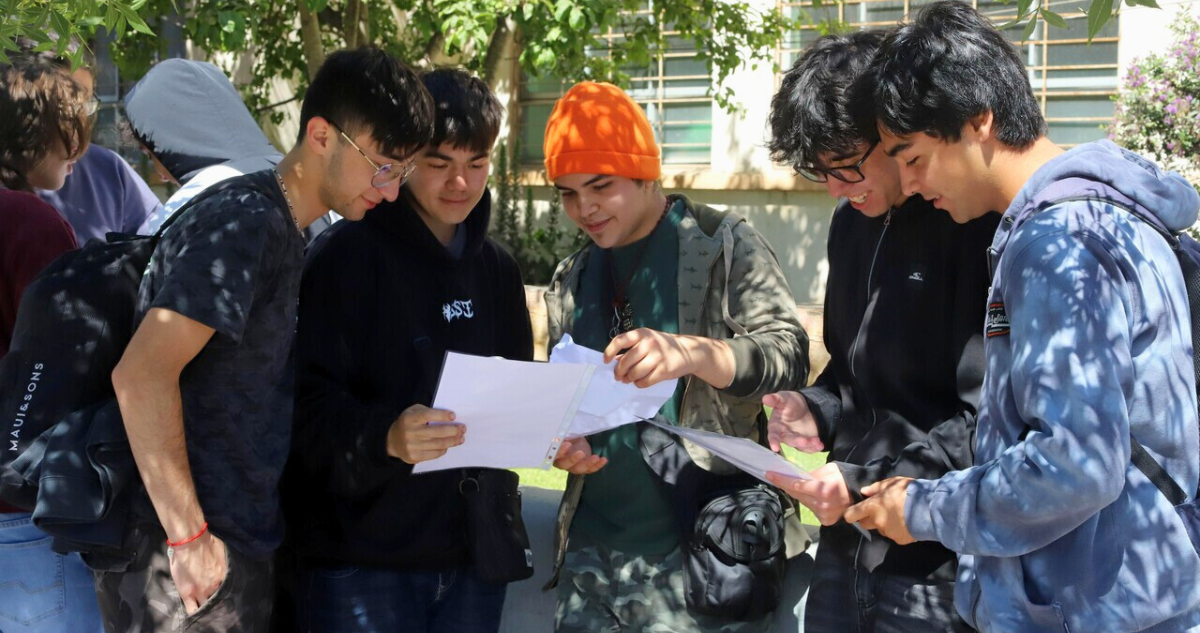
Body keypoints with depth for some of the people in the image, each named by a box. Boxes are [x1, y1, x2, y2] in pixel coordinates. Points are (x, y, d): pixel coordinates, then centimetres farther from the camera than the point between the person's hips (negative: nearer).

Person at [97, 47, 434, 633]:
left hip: (241, 542, 9)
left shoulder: (281, 230, 13)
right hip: (192, 560, -9)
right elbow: (141, 374, -24)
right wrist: (188, 535, -21)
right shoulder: (245, 222, -16)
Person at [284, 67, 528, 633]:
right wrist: (384, 436, -32)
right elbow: (309, 405, -15)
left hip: (473, 560, 6)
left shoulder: (497, 269, 13)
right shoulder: (348, 254, -7)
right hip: (363, 560, -6)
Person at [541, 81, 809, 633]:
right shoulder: (571, 281, 15)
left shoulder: (723, 245, -2)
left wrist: (690, 352, -28)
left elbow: (788, 354, -11)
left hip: (700, 547, -5)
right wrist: (559, 443, -1)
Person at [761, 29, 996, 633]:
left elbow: (988, 418, -18)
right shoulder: (851, 222, 10)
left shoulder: (978, 228, -15)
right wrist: (817, 410, 2)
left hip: (937, 564, -7)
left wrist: (868, 484, -21)